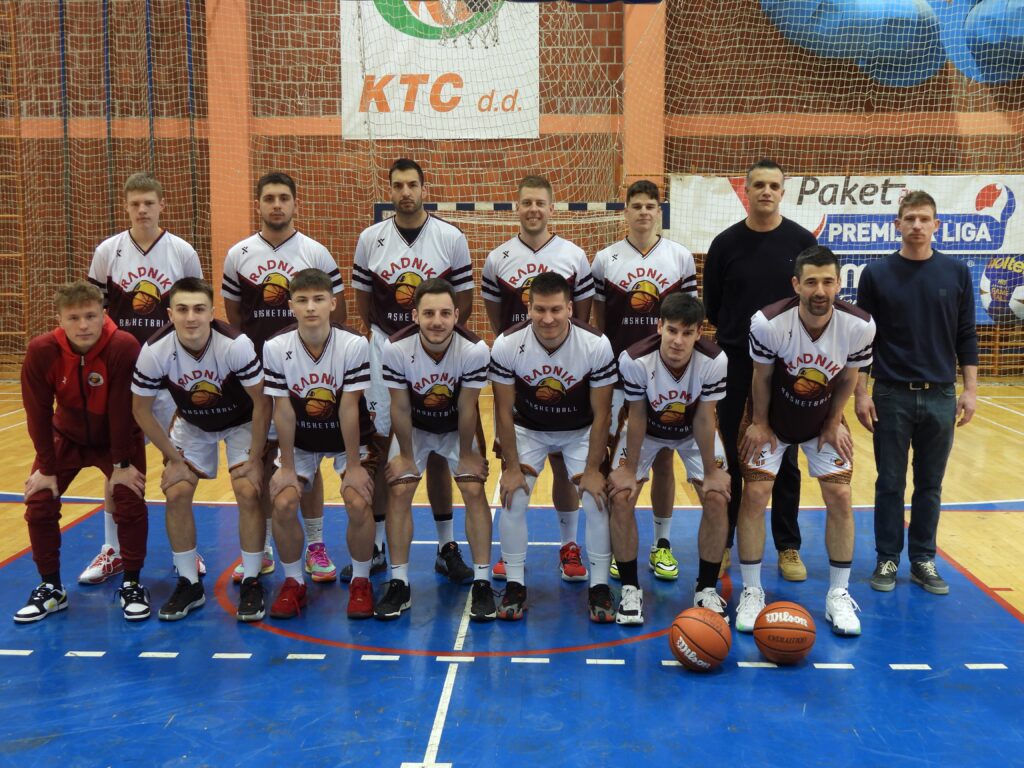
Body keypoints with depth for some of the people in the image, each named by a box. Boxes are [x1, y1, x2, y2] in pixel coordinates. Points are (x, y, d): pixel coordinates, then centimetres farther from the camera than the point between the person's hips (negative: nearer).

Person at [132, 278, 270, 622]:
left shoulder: (236, 345, -34)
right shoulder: (154, 351, -27)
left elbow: (261, 403, -22)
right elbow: (141, 409, -12)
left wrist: (255, 458, -18)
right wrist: (174, 458, -11)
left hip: (241, 422, -2)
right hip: (191, 424, 2)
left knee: (248, 493, -17)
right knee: (176, 494, -10)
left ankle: (252, 582, 0)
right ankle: (189, 584, 9)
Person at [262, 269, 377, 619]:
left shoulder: (354, 345, -23)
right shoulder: (276, 347, -19)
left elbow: (349, 409, -20)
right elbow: (283, 410, -14)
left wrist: (353, 465, -17)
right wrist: (286, 467, -12)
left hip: (348, 436, -1)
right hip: (299, 439, 2)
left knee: (358, 504, -20)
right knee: (283, 504, -16)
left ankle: (360, 582, 5)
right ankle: (294, 583, 8)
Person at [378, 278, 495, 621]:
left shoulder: (475, 350, -32)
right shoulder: (396, 349, -30)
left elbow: (467, 409, -19)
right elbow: (400, 408, -17)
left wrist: (466, 455, -10)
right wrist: (406, 455, -9)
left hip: (457, 427, 0)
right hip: (414, 427, 1)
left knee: (474, 490, -11)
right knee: (399, 491, -9)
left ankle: (482, 583, -1)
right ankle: (399, 584, 3)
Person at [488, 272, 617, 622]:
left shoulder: (597, 345, -27)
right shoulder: (507, 345, -26)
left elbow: (601, 414, -16)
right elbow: (504, 411, -14)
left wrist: (593, 469, -14)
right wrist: (512, 466, -13)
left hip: (580, 431, 0)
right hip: (527, 429, 1)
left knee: (597, 500, -12)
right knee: (512, 499, -11)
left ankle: (600, 586, 6)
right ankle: (515, 584, 7)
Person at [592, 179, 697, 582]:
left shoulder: (681, 257, 3)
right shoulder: (606, 259, 2)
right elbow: (597, 319, 6)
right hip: (619, 374, 0)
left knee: (663, 461, 8)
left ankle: (662, 544, 20)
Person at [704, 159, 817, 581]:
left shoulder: (802, 241, -1)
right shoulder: (726, 243, 0)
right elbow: (712, 303, 7)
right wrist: (736, 335, 6)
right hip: (735, 365, 0)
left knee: (785, 460, 8)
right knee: (729, 458, 7)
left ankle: (788, 547, 19)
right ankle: (721, 542, 20)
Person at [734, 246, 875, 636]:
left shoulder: (859, 326, -25)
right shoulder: (768, 322, -31)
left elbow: (847, 378, -6)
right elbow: (762, 377, -13)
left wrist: (834, 423, -1)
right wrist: (759, 424, -5)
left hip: (823, 421, 2)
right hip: (772, 420, -2)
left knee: (840, 498, -3)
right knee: (755, 495, -8)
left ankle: (839, 595, 14)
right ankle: (751, 592, 8)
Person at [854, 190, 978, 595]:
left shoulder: (957, 273, 3)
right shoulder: (876, 273, -2)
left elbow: (966, 336, 5)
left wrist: (970, 389, 0)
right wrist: (860, 391, -5)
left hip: (941, 396, 2)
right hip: (891, 395, -1)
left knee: (930, 485, 10)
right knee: (890, 484, 7)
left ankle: (923, 560, 22)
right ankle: (887, 559, 19)